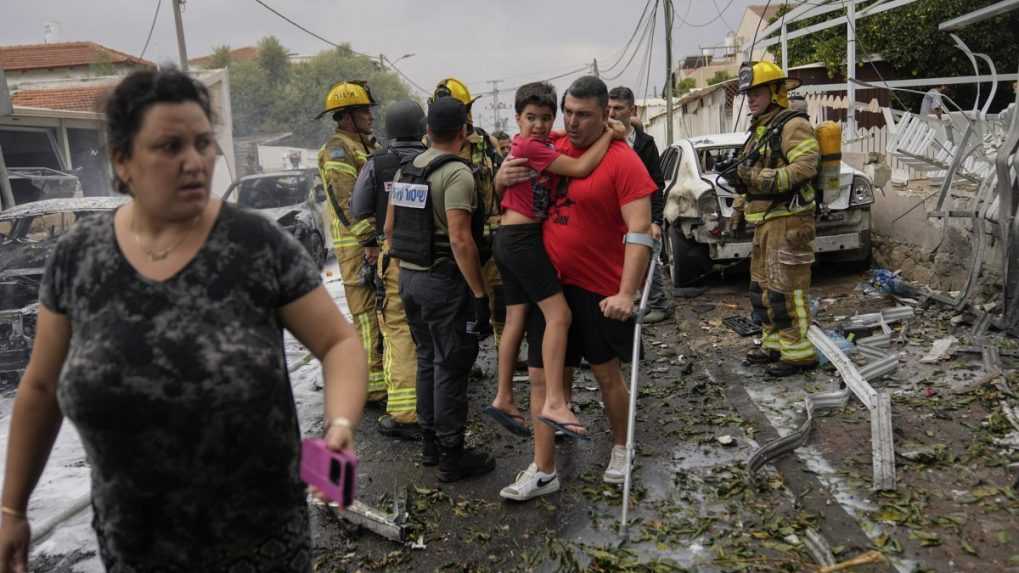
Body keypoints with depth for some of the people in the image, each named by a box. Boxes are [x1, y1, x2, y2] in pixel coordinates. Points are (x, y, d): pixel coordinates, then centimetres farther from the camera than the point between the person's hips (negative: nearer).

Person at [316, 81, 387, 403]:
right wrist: (371, 240, -22)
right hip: (358, 246, -9)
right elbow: (347, 205, -20)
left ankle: (390, 372, 28)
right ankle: (374, 386, -1)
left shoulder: (367, 145, 19)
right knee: (368, 315, -7)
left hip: (379, 240, 9)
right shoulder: (337, 151, -11)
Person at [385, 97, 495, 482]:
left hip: (409, 277, 8)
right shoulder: (457, 173, -15)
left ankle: (430, 443, 29)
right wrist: (480, 294, -19)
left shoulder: (406, 171, 9)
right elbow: (460, 240, -22)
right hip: (444, 281, -8)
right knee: (451, 368, 1)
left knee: (427, 361, 18)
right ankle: (452, 457, 11)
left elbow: (390, 228, 14)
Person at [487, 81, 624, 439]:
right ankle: (554, 403, -19)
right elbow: (580, 168, -20)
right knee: (558, 315, -15)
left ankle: (503, 399, 21)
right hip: (522, 238, -10)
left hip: (511, 240, 10)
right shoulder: (530, 147, -14)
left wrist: (606, 128, 9)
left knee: (516, 320, 13)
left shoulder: (545, 140, 12)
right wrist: (609, 134, -8)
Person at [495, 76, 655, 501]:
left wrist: (626, 293, -27)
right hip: (550, 284, 5)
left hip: (601, 290, -5)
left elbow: (640, 230, -18)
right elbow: (519, 195, 19)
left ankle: (621, 449, 37)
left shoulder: (622, 160, -13)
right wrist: (504, 177, -6)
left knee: (607, 374, 12)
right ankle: (543, 471, 17)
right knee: (541, 376, 6)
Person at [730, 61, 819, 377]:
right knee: (762, 285, 14)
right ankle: (775, 344, 25)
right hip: (764, 221, 10)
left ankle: (799, 352, -3)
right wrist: (739, 208, 25)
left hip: (788, 220, -10)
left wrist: (766, 178, -28)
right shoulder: (759, 130, 21)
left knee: (786, 288, -10)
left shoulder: (793, 125, -9)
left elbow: (806, 166, -22)